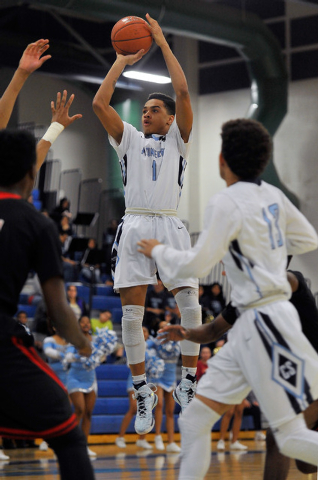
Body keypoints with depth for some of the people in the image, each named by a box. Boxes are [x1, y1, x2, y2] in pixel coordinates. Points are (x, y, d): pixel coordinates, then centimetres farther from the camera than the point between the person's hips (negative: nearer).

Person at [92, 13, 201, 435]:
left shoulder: (178, 139, 12)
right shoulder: (129, 139, 16)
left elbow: (183, 93, -2)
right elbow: (99, 103, 5)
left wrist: (163, 44, 1)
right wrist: (123, 60, 8)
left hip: (169, 226, -1)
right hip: (134, 227, 1)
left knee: (190, 305, -9)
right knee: (132, 311, -4)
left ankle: (187, 382, 4)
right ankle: (142, 392, 4)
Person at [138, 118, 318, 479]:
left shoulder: (226, 203, -14)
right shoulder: (272, 195, 8)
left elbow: (196, 265, -14)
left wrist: (158, 251, 3)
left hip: (265, 323, -9)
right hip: (248, 326, 9)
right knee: (195, 419, 8)